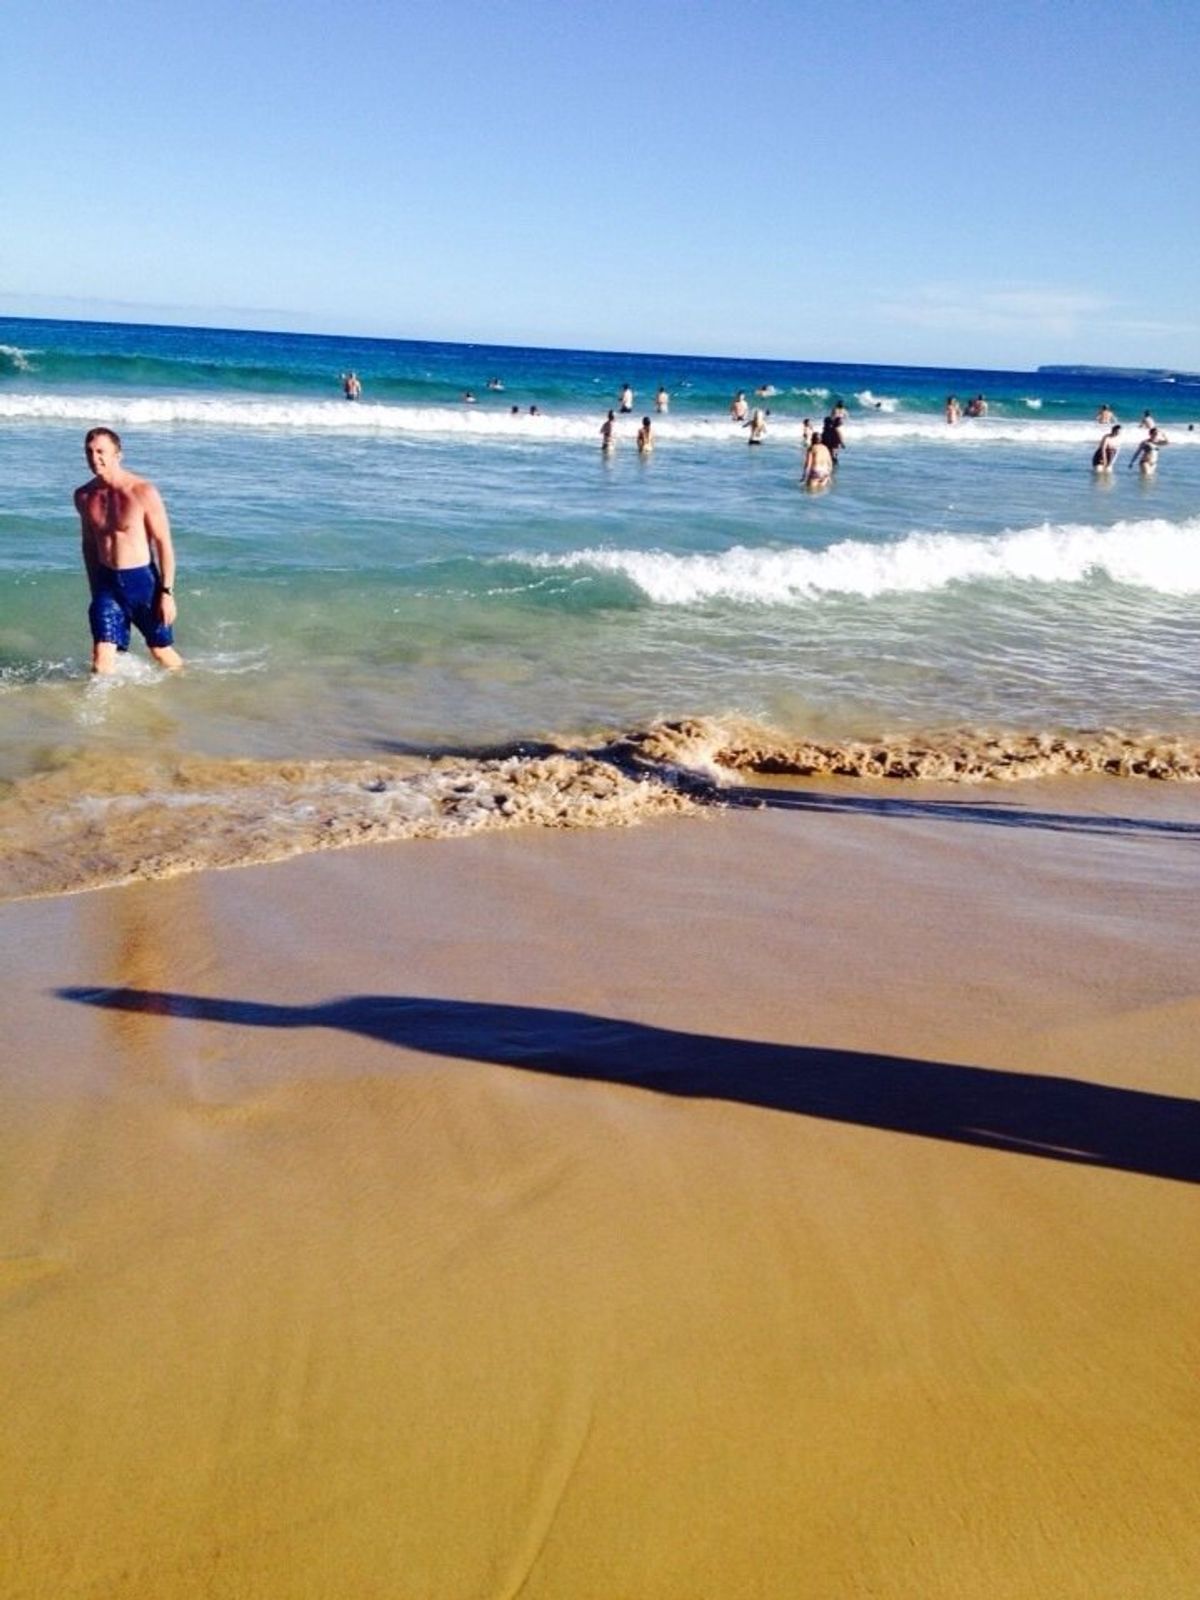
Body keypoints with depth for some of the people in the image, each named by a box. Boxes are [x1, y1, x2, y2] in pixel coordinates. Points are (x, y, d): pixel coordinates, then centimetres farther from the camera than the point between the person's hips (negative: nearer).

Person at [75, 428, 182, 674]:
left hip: (142, 580, -3)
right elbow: (89, 543, 15)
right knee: (101, 660, -7)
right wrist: (94, 588, 17)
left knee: (162, 652, 13)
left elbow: (164, 543, -10)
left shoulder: (143, 492, -12)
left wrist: (167, 592, -13)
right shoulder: (83, 496, 2)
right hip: (106, 582, 3)